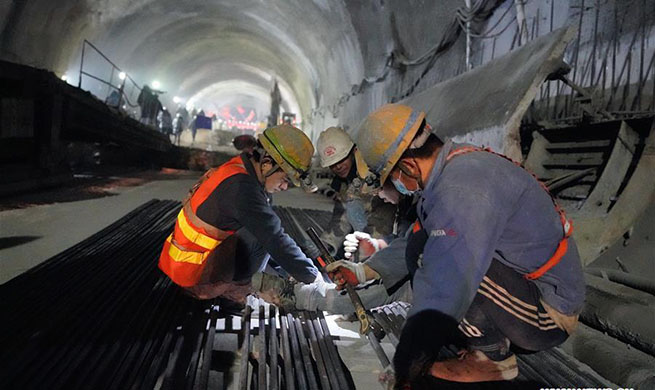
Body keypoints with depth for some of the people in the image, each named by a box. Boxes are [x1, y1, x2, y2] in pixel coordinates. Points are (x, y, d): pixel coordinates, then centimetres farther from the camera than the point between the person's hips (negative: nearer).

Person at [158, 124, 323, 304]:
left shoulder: (238, 168, 2)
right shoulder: (241, 187, -27)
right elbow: (275, 239, -25)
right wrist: (313, 277, -15)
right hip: (194, 277, -9)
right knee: (262, 233, -16)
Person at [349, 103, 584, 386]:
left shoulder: (462, 189, -30)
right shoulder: (457, 165, 2)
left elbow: (443, 292, -35)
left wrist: (404, 374, -26)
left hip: (550, 314, -9)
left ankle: (494, 357, -5)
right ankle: (498, 341, 9)